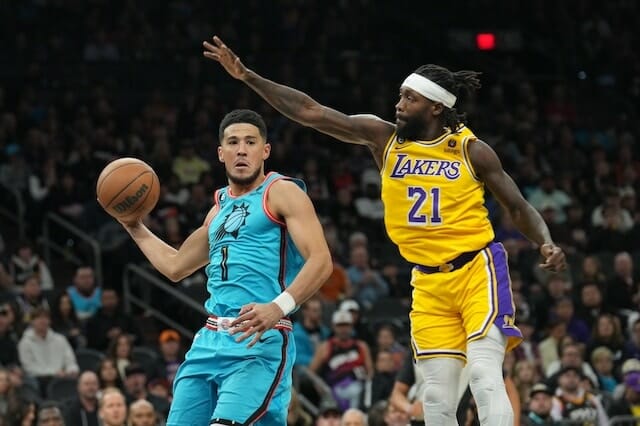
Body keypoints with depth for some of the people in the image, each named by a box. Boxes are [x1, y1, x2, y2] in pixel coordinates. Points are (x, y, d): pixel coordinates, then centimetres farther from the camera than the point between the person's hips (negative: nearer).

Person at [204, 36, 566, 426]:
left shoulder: (472, 151, -4)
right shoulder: (384, 138, 2)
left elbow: (518, 208, 4)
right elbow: (311, 112, -2)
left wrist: (547, 244, -15)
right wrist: (247, 76, -8)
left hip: (476, 270, -4)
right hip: (428, 281, 4)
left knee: (485, 378, -18)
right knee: (438, 394, 0)